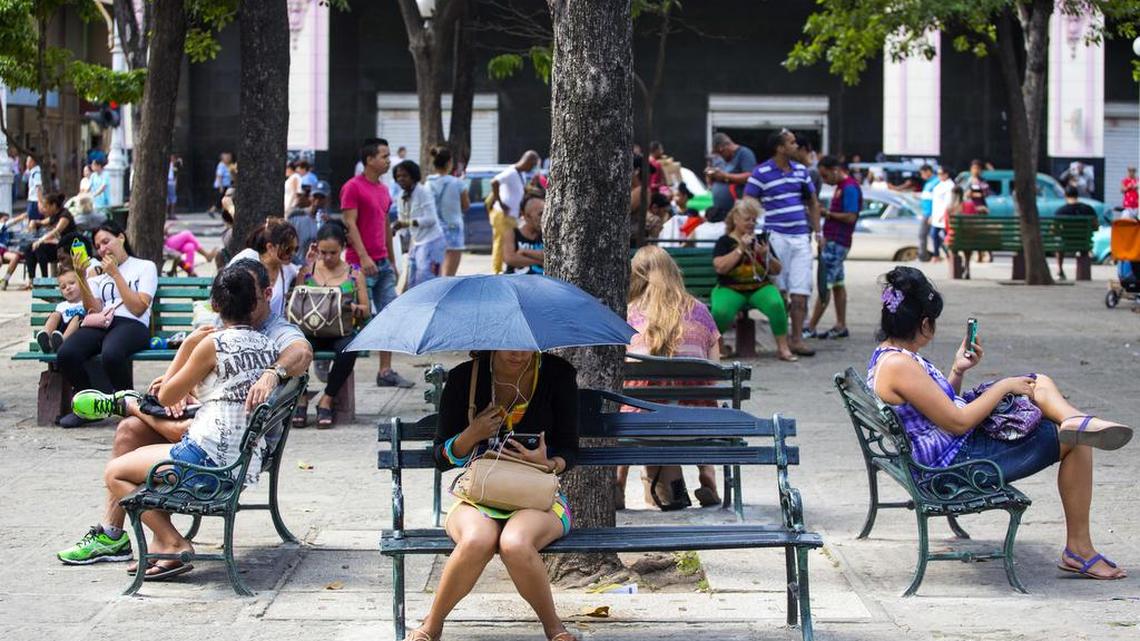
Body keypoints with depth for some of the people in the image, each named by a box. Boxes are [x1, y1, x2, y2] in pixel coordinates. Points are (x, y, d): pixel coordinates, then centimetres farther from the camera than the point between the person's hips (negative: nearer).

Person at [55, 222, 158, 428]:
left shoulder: (145, 267, 15)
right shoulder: (97, 272, 27)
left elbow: (138, 308, 0)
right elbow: (94, 310, 11)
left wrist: (116, 275, 1)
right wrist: (82, 278, 1)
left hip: (131, 325, -4)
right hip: (100, 324, 4)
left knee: (111, 354, -41)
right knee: (66, 355, -30)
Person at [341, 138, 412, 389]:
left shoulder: (383, 190, 16)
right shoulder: (353, 187, -8)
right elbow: (350, 224, -14)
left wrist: (392, 262, 22)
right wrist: (364, 257, -22)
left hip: (383, 264, 8)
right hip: (361, 264, -8)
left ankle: (386, 372, 6)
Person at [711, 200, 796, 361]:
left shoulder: (761, 240, 13)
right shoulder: (725, 242, 4)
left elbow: (777, 270, 14)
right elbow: (720, 267, -13)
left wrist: (767, 256, -6)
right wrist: (741, 249, -14)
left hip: (760, 288, 2)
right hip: (730, 289, -2)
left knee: (776, 304, -32)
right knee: (721, 311, -35)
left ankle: (783, 348, -21)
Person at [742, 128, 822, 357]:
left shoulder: (801, 170, 13)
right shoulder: (761, 173, -4)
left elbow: (813, 203, 21)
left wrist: (817, 232, 14)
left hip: (801, 237, 5)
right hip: (777, 237, -5)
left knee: (800, 291, 0)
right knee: (779, 292, -1)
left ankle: (797, 338, 3)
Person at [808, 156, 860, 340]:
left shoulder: (849, 187, -16)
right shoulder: (841, 187, 16)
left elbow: (850, 217, -21)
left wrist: (827, 213, -13)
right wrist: (825, 213, 6)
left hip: (836, 242, -11)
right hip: (832, 240, 11)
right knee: (837, 283, 12)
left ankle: (811, 328, -9)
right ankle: (841, 326, 16)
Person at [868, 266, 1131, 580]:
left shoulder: (885, 356, 9)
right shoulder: (900, 366, -25)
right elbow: (957, 422, -23)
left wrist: (958, 371, 6)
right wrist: (1003, 386, -11)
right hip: (957, 465, -11)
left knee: (1040, 382, 6)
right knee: (1074, 442, -5)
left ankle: (1074, 419, -22)